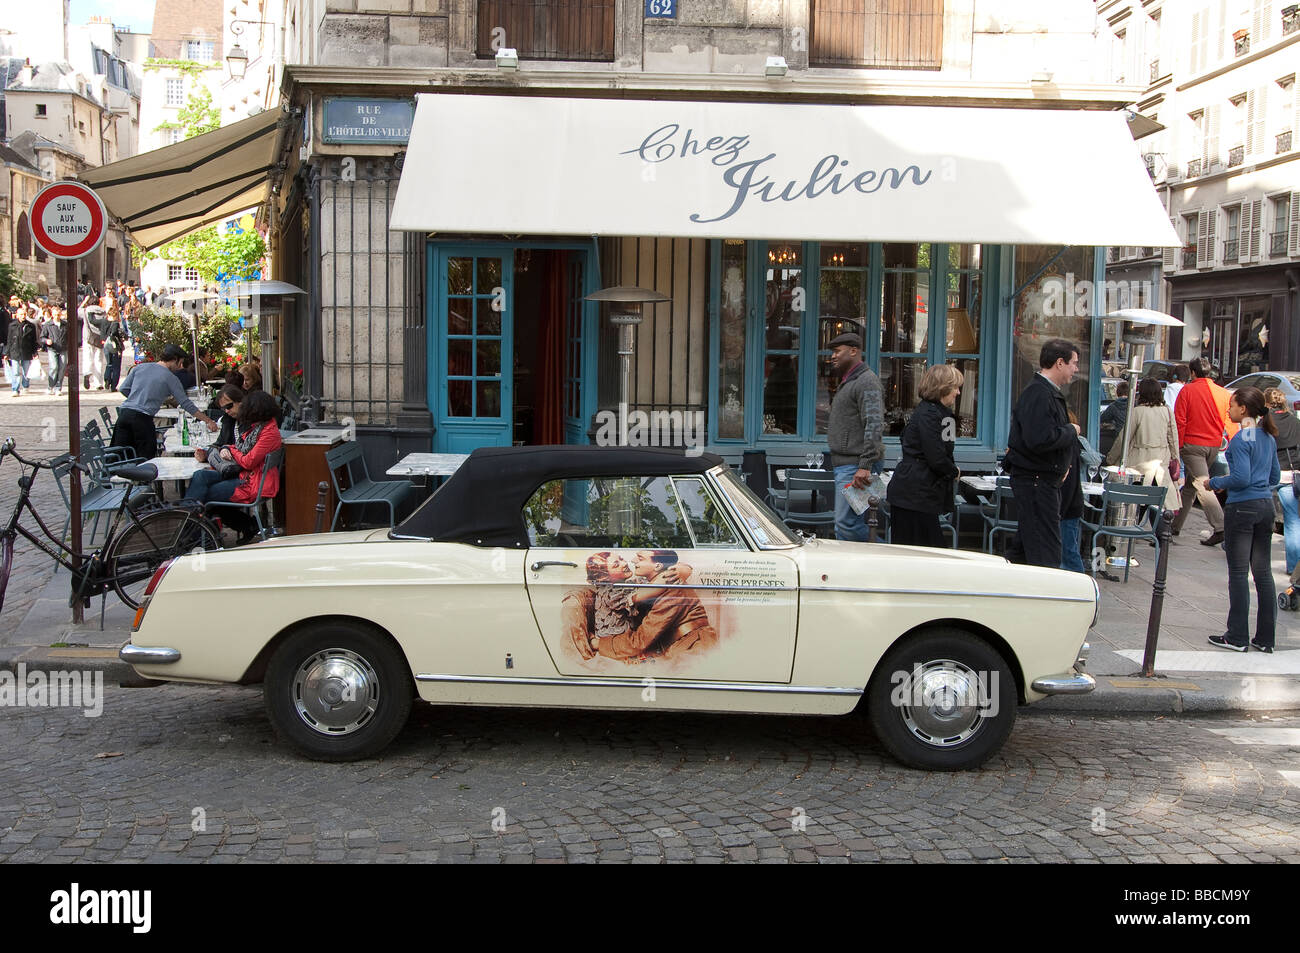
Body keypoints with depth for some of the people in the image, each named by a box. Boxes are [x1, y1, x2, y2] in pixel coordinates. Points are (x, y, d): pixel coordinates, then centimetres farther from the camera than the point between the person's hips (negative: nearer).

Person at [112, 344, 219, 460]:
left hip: (124, 413, 5)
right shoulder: (170, 378, 2)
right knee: (145, 459, 2)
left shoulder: (140, 367, 13)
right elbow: (186, 404, 1)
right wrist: (208, 421, 5)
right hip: (143, 418, -5)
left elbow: (123, 389, 13)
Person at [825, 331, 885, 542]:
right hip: (844, 464, 11)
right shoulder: (847, 383, 22)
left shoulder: (866, 382, -11)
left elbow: (874, 426, -21)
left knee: (846, 524, -13)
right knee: (852, 522, 10)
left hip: (856, 467, -11)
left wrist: (865, 466, -27)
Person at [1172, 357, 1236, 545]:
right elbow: (1231, 423, 4)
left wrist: (1177, 447, -4)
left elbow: (1179, 422, -9)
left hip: (1192, 445, -6)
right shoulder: (1223, 393, 5)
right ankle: (1176, 524, 26)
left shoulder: (1187, 391, -7)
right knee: (1189, 485, 18)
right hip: (1214, 445, 6)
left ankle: (1220, 528, -23)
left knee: (1201, 485, -11)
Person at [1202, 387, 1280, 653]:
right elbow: (1275, 476, 16)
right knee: (1263, 572, 10)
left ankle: (1237, 637, 3)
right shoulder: (1269, 438, 10)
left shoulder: (1241, 439, -14)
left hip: (1242, 508, -8)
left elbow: (1241, 478, -19)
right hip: (1266, 506, 8)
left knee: (1238, 573, -1)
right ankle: (1266, 637, 12)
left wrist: (1213, 482, -5)